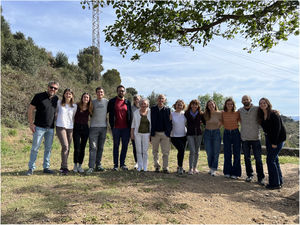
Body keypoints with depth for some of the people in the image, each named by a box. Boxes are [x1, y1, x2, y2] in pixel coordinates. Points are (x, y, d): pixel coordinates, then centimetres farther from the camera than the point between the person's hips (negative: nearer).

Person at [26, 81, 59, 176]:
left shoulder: (56, 99, 8)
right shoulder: (39, 96, -6)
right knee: (35, 148, 1)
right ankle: (31, 168, 12)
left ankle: (46, 167, 19)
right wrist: (31, 123, -10)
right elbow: (30, 109, -4)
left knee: (48, 148, 9)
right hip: (39, 127, -4)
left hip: (51, 128, 4)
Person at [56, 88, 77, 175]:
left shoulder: (74, 106, 9)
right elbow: (55, 111, 17)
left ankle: (62, 166, 20)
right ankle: (64, 167, -12)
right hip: (60, 127, -3)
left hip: (70, 128, 3)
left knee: (68, 148, 6)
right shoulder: (59, 103, 3)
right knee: (65, 146, -16)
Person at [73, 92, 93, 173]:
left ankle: (80, 165, 18)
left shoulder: (89, 108, 4)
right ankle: (75, 165, 14)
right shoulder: (77, 106, -5)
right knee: (77, 148, -5)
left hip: (85, 128, 3)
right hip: (76, 128, -3)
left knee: (83, 148, 7)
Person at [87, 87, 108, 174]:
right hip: (94, 127, -1)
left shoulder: (107, 102, 6)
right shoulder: (92, 102, 6)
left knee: (101, 147, 7)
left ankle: (98, 164, 17)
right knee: (93, 147, -7)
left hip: (104, 127, 1)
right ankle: (91, 167, -6)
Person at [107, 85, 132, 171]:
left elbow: (130, 115, 11)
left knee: (125, 146, 6)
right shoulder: (112, 101, 2)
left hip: (126, 128, 2)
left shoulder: (128, 102, 9)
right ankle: (115, 164, 14)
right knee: (116, 146, 6)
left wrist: (130, 127, 6)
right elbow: (109, 113, 4)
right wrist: (112, 125, -1)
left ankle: (122, 163, 18)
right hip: (116, 128, -2)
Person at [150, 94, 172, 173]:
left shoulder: (167, 110, 3)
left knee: (165, 152, 1)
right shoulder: (152, 109, 3)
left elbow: (170, 122, 4)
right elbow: (150, 121, 3)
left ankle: (165, 167, 11)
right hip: (155, 133, 1)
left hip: (165, 133, -1)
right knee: (155, 151, 11)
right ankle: (157, 166, 25)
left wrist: (169, 132, -3)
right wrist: (151, 133, -1)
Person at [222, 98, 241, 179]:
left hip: (236, 133, -1)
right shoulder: (223, 113, 1)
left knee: (236, 154, 2)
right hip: (226, 134, 1)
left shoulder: (237, 113, -4)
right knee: (227, 154, 6)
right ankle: (227, 172, 18)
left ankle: (235, 173, 12)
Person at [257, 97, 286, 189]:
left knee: (270, 160, -9)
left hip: (278, 139, -8)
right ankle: (279, 181, 25)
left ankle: (275, 183, 1)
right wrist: (268, 141, 8)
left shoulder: (274, 114, -16)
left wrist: (274, 143, -20)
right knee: (274, 159, 14)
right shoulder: (261, 116, 6)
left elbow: (278, 128, -20)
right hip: (269, 139, 8)